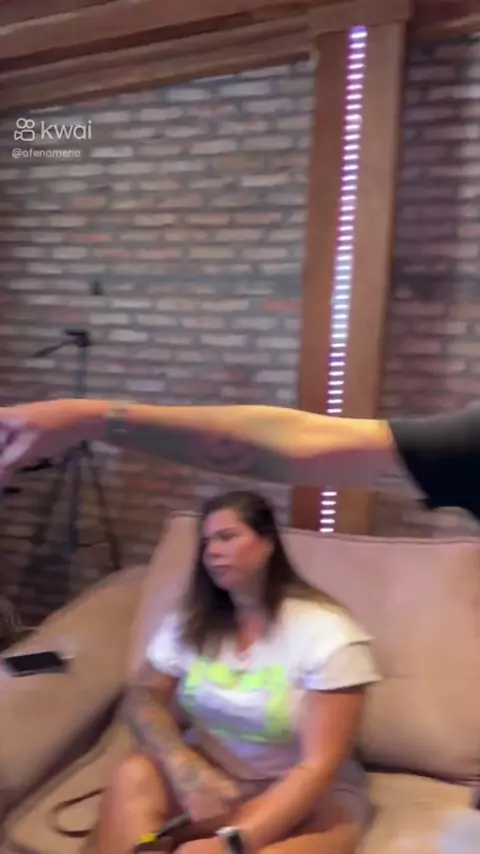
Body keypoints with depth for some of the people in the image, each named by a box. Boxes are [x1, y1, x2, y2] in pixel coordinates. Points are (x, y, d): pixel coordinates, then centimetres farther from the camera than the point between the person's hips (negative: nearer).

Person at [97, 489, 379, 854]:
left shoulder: (328, 632, -16)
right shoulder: (193, 619, 1)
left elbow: (319, 766, -20)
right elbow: (144, 697, -1)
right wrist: (184, 765, -22)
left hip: (309, 796, -5)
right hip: (210, 771, 5)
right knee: (133, 775, -25)